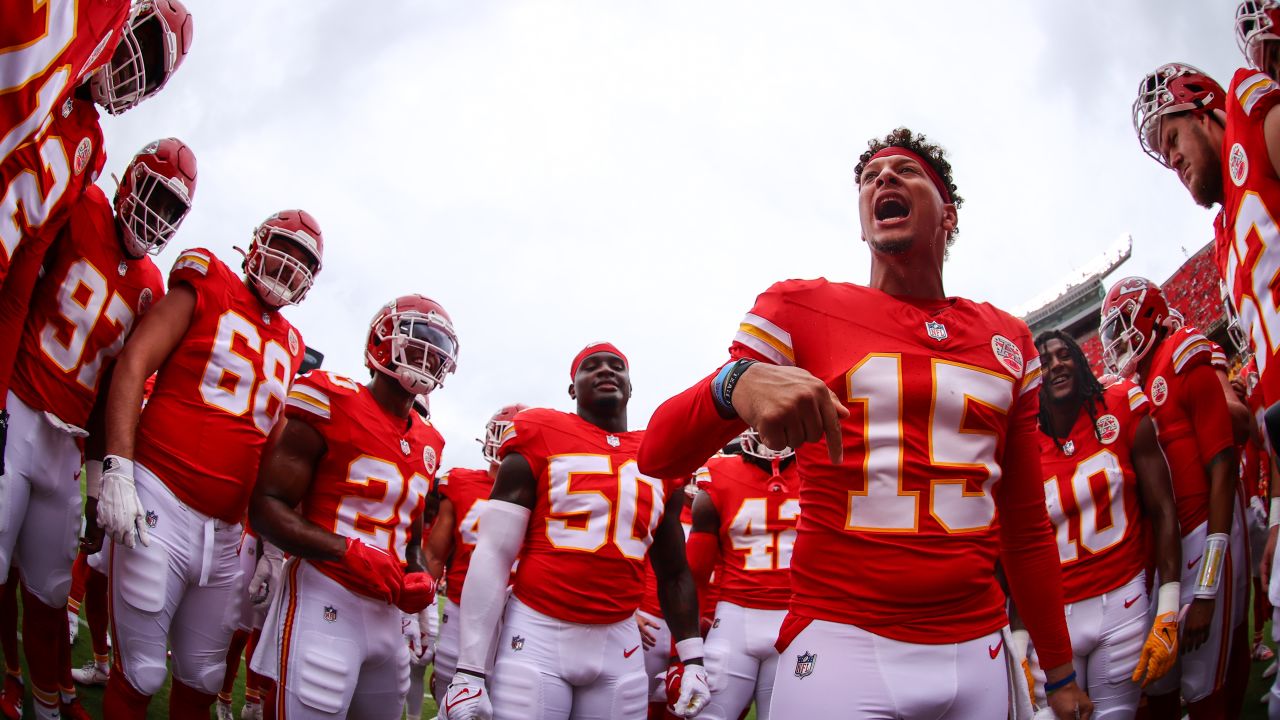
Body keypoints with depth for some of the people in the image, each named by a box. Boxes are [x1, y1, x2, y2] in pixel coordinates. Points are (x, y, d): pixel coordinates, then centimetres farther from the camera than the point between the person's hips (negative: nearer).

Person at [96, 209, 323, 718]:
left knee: (203, 679, 12)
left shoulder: (291, 348, 15)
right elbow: (132, 365, -7)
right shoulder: (207, 290, 1)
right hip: (162, 502, -5)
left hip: (225, 532, 5)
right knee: (141, 675, -2)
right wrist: (117, 470, -17)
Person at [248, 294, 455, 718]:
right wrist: (347, 551, -23)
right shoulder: (334, 406, -7)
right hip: (326, 599, -7)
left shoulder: (428, 442, 13)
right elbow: (266, 506, -11)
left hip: (390, 612, 7)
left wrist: (418, 579, 2)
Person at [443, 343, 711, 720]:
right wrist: (469, 670, -10)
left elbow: (674, 573, 18)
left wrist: (692, 658, 12)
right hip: (537, 636, -3)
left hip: (619, 646, 4)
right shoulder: (541, 441, -2)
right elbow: (493, 555, -5)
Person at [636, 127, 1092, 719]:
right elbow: (657, 454, -6)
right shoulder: (800, 309, 1)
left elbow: (1026, 521, 18)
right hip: (841, 646, -4)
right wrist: (738, 383, -27)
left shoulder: (1009, 341, 12)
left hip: (980, 653, 4)